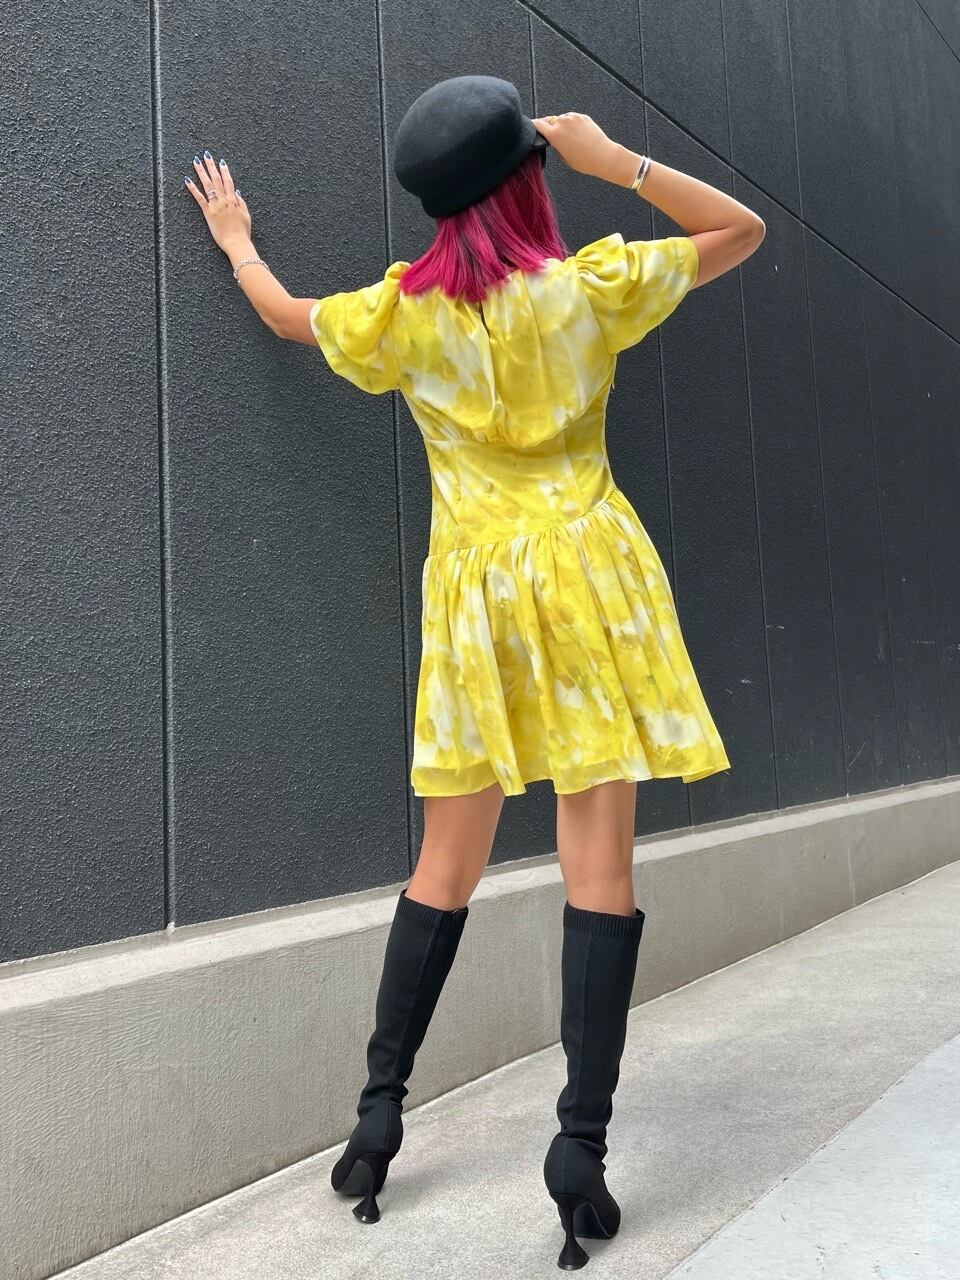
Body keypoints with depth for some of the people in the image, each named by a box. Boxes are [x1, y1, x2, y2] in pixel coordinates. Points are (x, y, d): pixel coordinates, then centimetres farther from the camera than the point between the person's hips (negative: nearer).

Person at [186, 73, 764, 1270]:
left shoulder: (399, 313, 4)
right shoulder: (593, 285, -1)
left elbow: (286, 312, 24)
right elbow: (742, 230, 12)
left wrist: (235, 239, 43)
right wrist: (616, 160, 5)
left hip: (474, 592, 3)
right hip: (589, 581, -2)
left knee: (445, 867, 11)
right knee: (599, 865, -2)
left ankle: (379, 1110, 18)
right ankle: (581, 1142, 0)